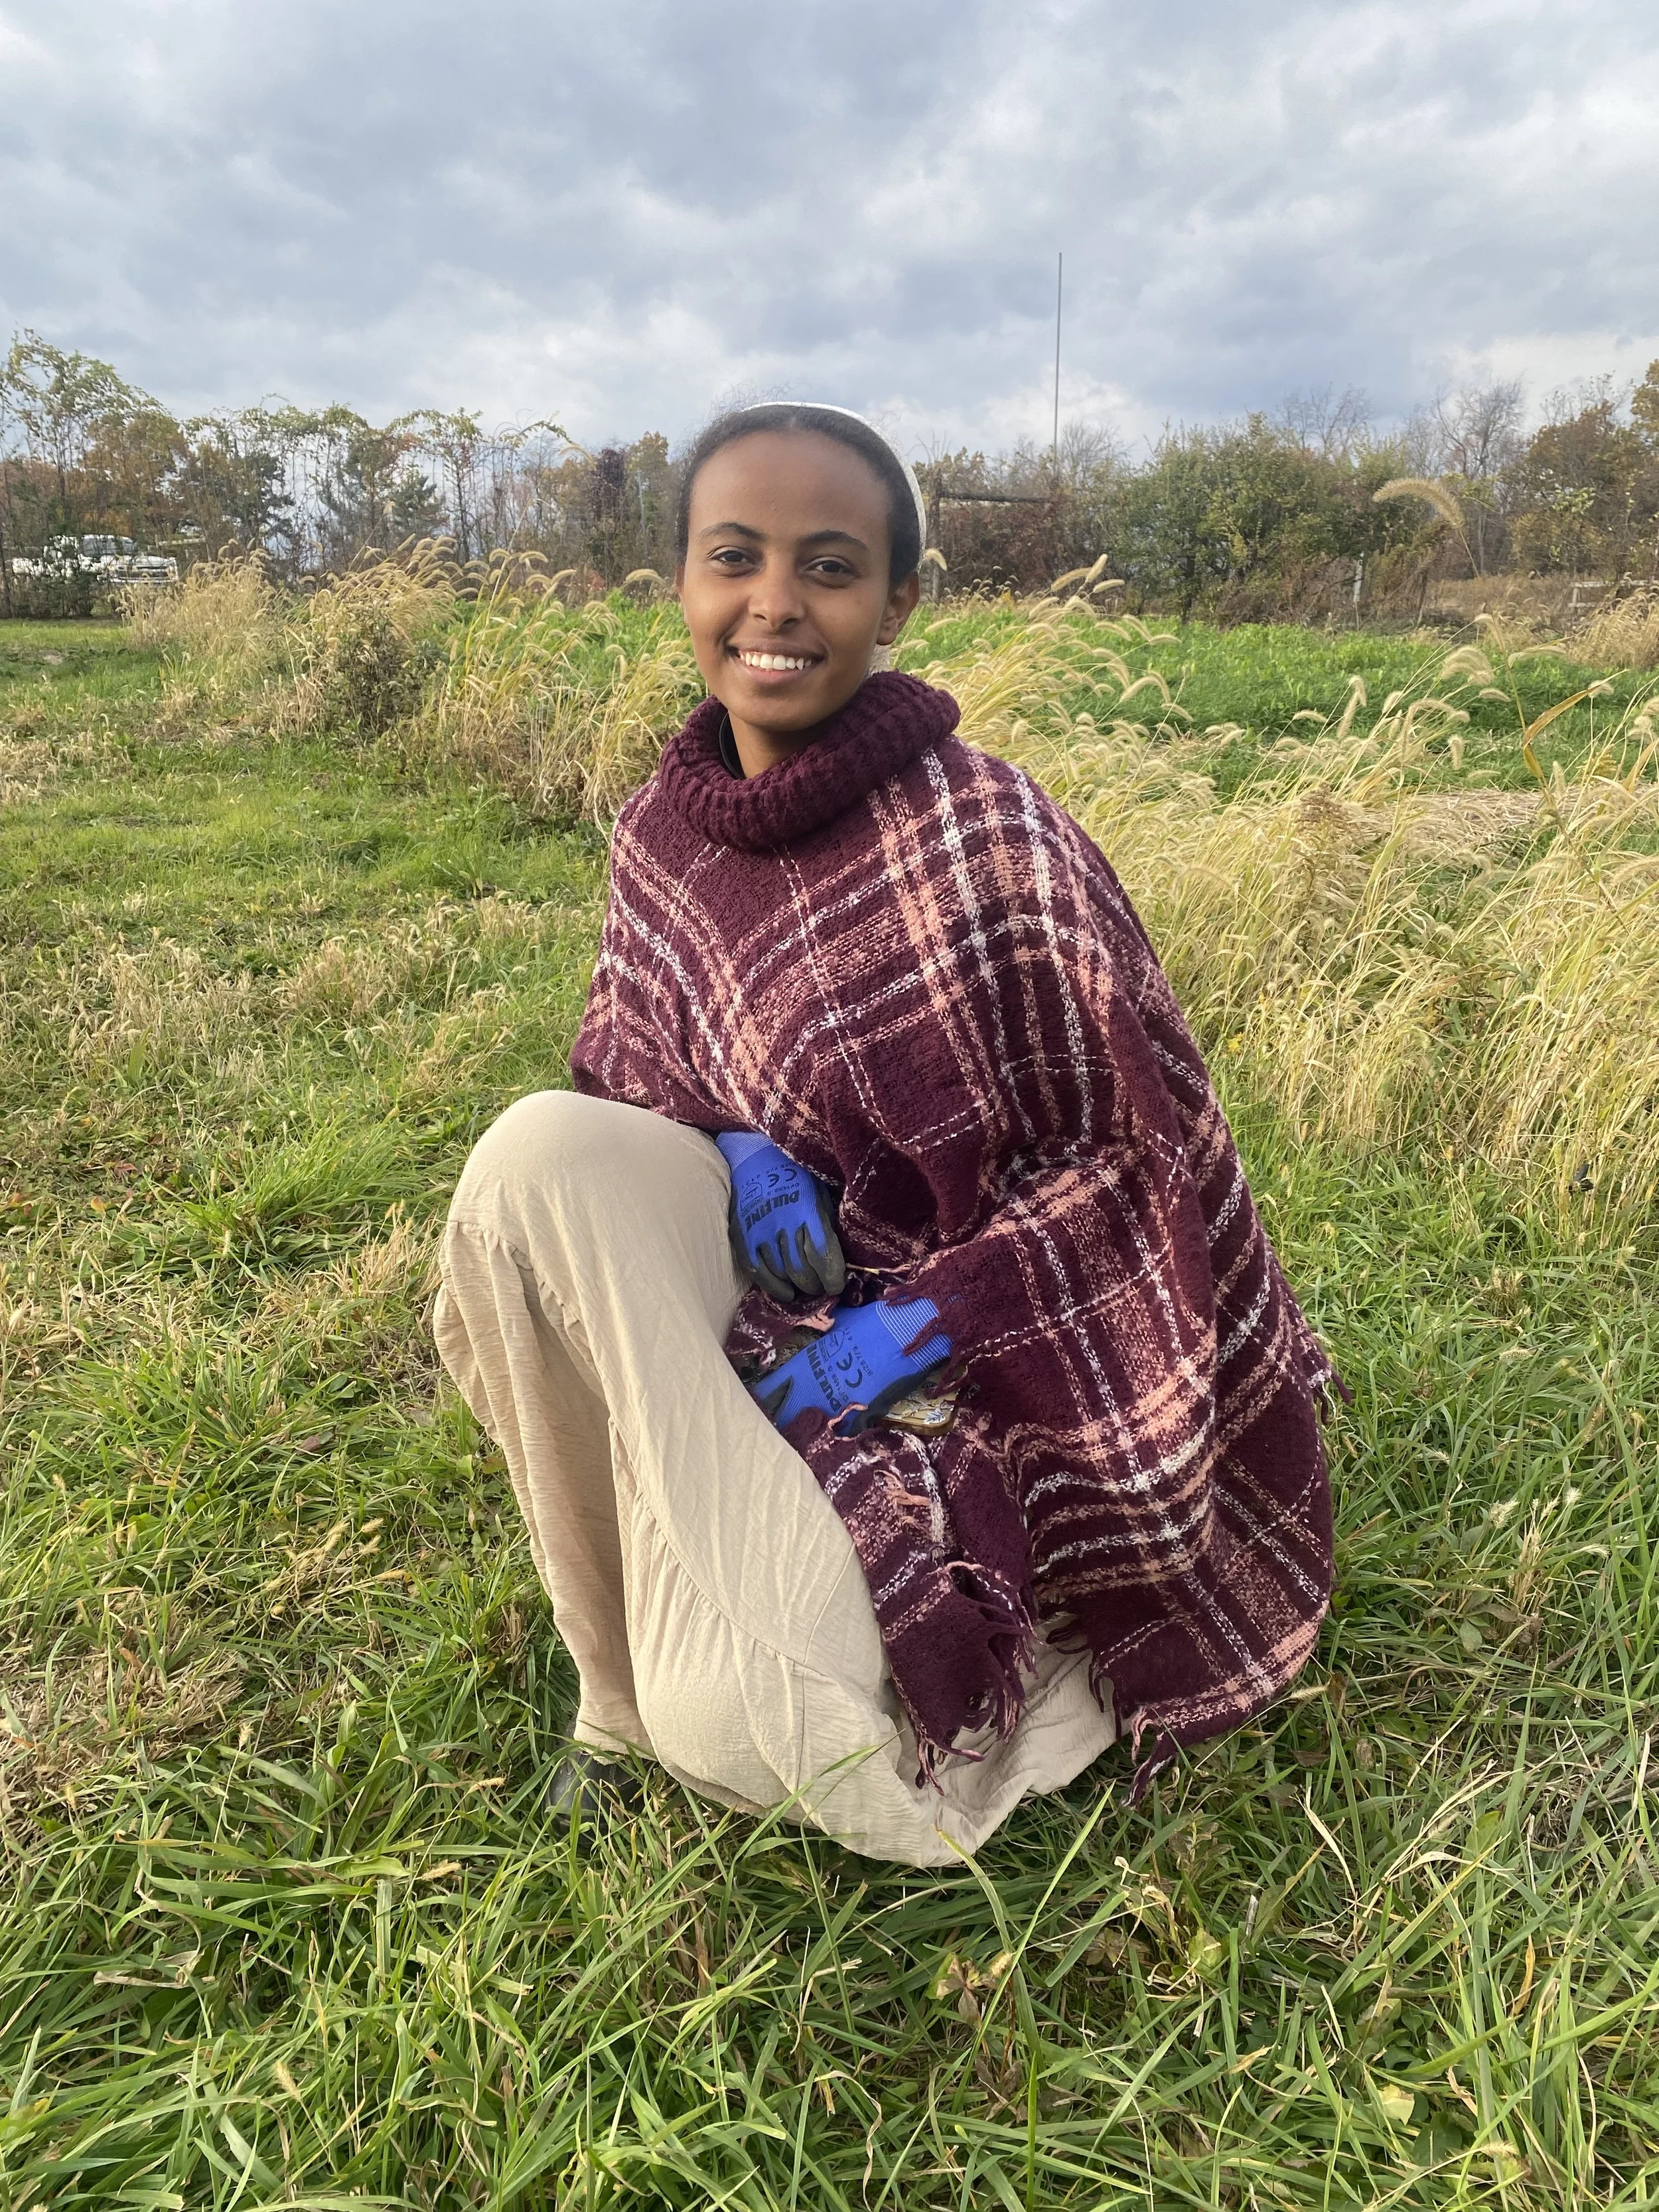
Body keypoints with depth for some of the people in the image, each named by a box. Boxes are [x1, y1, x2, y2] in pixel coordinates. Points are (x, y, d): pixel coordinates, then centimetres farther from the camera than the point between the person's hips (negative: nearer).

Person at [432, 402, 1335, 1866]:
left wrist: (916, 1327, -20)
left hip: (970, 1347, -5)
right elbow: (629, 1064, 10)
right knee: (543, 1154, -24)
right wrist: (730, 1145, -13)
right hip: (782, 1258, 5)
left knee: (730, 1711, -26)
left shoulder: (991, 847, -19)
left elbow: (1143, 1158, -13)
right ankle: (626, 1684, -7)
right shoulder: (667, 826, -2)